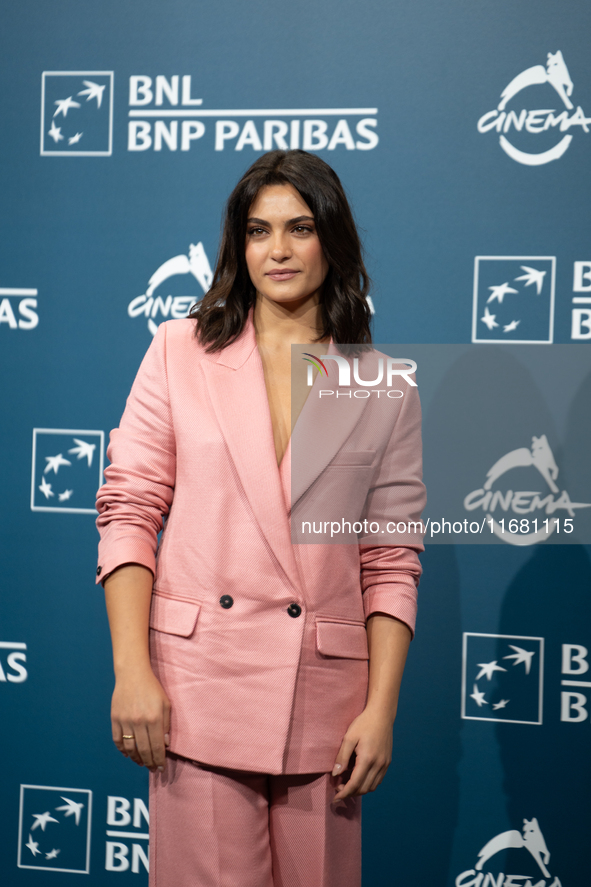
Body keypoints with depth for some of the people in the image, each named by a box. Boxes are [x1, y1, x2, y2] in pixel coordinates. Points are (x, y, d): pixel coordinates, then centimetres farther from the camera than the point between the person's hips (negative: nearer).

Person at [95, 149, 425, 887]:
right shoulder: (179, 352, 5)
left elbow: (392, 563, 5)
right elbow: (128, 513, 1)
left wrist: (380, 709, -3)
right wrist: (132, 672, -7)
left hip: (324, 700, 1)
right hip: (199, 685, -1)